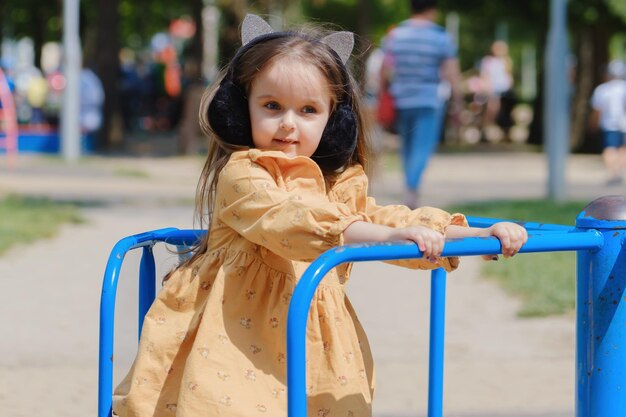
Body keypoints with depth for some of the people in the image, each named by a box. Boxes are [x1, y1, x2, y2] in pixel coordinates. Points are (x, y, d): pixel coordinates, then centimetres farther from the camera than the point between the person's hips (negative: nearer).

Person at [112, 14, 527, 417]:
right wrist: (392, 235, -33)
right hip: (237, 345, -6)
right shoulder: (242, 176, -9)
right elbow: (289, 221, -24)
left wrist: (481, 235, -1)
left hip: (312, 350, 6)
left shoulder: (339, 185, 14)